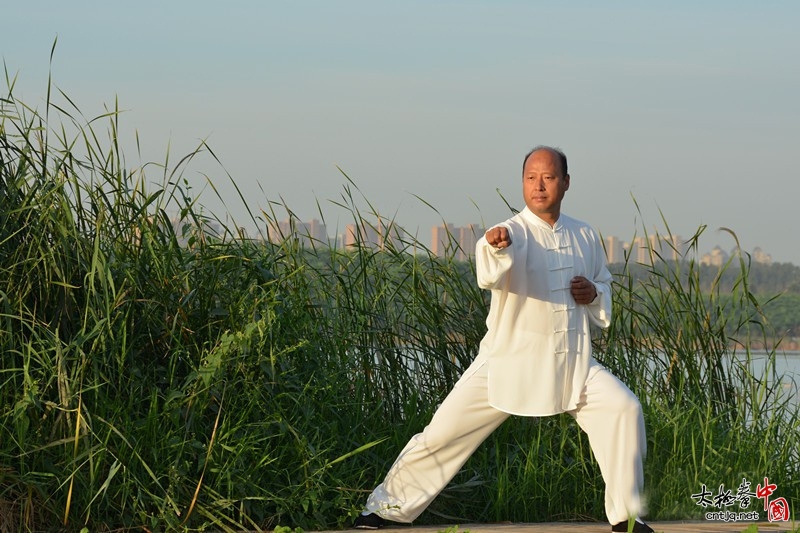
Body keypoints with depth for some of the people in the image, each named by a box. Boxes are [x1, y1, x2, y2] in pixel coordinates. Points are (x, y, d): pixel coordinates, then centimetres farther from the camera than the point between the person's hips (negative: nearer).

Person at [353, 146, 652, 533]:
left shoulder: (585, 237, 5)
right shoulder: (510, 234, -11)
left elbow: (604, 285, 22)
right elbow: (490, 276, -33)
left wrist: (594, 295, -2)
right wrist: (495, 248, -56)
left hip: (572, 363, 4)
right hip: (508, 362, -3)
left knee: (624, 409, -13)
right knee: (443, 432, -5)